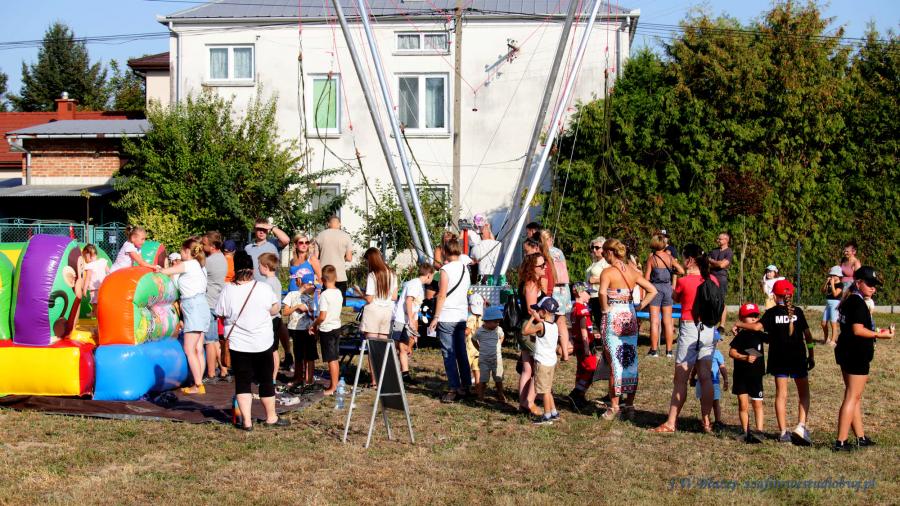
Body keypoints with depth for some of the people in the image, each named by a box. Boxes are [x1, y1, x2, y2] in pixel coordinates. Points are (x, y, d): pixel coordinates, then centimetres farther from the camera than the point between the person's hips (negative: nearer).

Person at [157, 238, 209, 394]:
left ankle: (198, 385, -10)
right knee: (197, 349, 7)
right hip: (200, 305, 9)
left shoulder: (188, 265, -7)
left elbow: (165, 272, -1)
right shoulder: (198, 265, 19)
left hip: (194, 306, -9)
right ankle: (199, 384, 6)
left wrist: (159, 269, 18)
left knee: (189, 349, -8)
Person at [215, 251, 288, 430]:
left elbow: (221, 314, 1)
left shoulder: (227, 290, -9)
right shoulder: (263, 288, -10)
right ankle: (271, 417, 24)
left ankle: (246, 421, 4)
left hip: (238, 344, 0)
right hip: (262, 344, 0)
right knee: (266, 381, 13)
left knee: (242, 382, 8)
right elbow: (275, 309, 2)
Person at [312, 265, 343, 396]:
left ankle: (333, 387, 3)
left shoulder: (324, 295, -19)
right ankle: (335, 384, 23)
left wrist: (314, 325, -4)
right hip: (337, 327, 8)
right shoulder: (339, 293, 4)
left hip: (327, 330, -8)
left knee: (331, 360, -2)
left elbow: (322, 316, -22)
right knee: (335, 359, 15)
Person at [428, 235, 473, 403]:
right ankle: (466, 386, 19)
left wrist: (435, 317, -10)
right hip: (462, 316, 7)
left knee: (449, 354, -2)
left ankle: (455, 389, -2)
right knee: (461, 352, 14)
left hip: (447, 317, -7)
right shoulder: (465, 268, 9)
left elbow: (442, 295, -14)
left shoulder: (446, 269, -12)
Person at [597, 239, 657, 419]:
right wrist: (640, 306, 7)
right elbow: (652, 290, 8)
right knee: (631, 362, 9)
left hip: (613, 318, -5)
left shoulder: (607, 272, -10)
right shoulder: (633, 271, 7)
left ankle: (614, 406, 4)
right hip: (630, 317, 5)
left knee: (615, 362, 0)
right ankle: (630, 405, 15)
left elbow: (602, 292, -28)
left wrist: (605, 309, -13)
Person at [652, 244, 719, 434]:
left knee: (680, 379, 1)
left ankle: (671, 423, 5)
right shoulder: (713, 280, 1)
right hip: (709, 330, 5)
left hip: (689, 330, -5)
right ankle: (706, 422, 14)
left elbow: (675, 298, 6)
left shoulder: (684, 281, -13)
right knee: (706, 377, 10)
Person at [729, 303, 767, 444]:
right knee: (743, 405, 2)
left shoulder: (759, 335, 4)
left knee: (758, 404, 1)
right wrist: (745, 357, -25)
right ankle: (746, 432, 11)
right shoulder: (740, 336, -5)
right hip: (741, 375, -2)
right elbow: (731, 352, -11)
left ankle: (759, 431, 1)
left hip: (756, 375, 2)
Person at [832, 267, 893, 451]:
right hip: (857, 355, -10)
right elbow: (858, 330, -24)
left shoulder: (848, 301, 13)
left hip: (846, 353, 10)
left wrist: (875, 332, 16)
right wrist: (879, 335, -15)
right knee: (852, 397, -6)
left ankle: (861, 438, 27)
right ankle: (841, 441, -6)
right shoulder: (858, 303, -16)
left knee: (855, 397, 17)